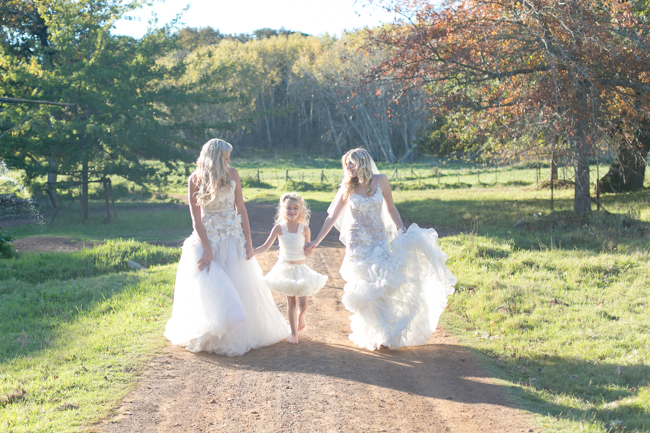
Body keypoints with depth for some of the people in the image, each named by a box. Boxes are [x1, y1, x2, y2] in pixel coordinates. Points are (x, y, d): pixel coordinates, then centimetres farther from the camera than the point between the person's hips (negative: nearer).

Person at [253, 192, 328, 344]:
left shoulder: (304, 228, -7)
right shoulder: (279, 227, -7)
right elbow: (265, 247, -5)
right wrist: (249, 252, -15)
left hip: (301, 269, 0)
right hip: (285, 269, 0)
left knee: (303, 303, -4)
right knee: (290, 302, 5)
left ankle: (301, 315, 32)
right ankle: (294, 334, 15)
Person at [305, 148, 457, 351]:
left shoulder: (380, 181, -1)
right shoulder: (347, 188, 0)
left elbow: (391, 209, 9)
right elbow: (333, 217, 6)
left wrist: (402, 231, 0)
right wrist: (316, 241, 6)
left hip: (380, 240, 0)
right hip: (357, 242, 0)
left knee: (381, 285, -6)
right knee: (364, 287, -1)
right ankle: (382, 335, 12)